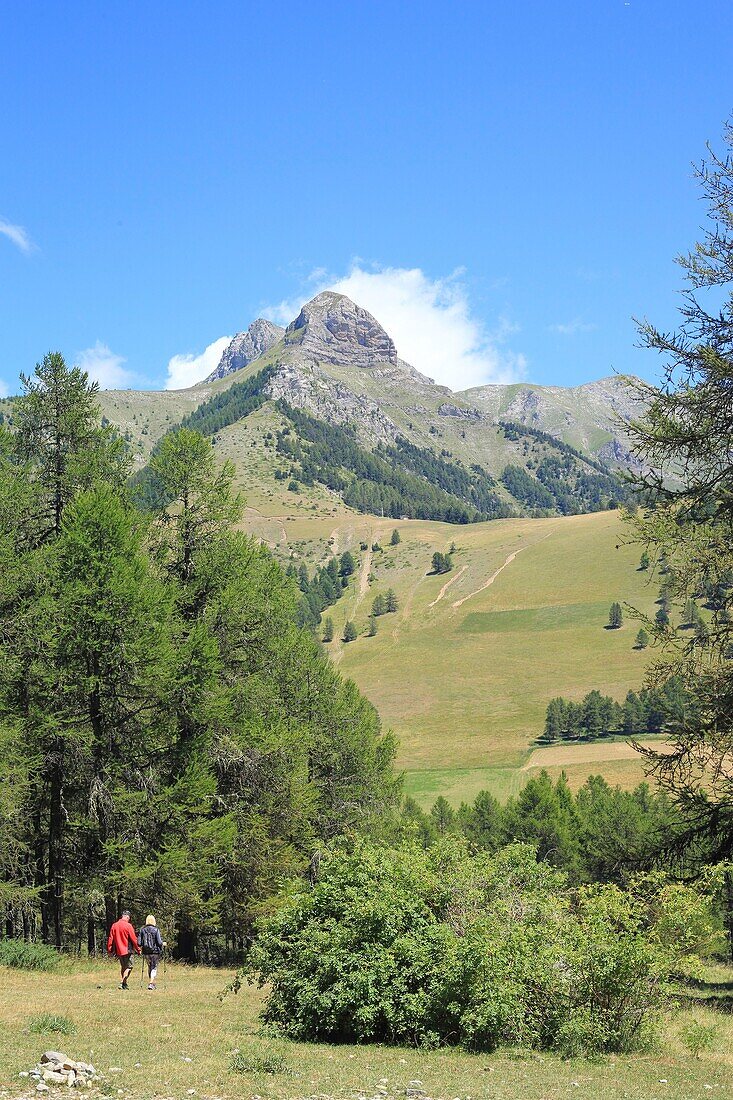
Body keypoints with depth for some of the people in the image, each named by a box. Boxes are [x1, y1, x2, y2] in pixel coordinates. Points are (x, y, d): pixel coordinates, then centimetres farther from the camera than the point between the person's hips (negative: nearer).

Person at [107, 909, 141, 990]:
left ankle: (124, 983, 22)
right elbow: (134, 939, -10)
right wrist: (138, 949, -2)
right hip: (127, 950, -6)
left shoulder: (114, 926, 5)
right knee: (129, 967, 1)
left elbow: (111, 938, 6)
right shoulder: (128, 926, -12)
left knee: (123, 967, 18)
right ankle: (122, 983, -11)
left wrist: (110, 950, 13)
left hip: (118, 950, 6)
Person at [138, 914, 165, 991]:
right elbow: (159, 942, -12)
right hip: (155, 952, -3)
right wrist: (163, 944, 9)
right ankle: (151, 983, -10)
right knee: (154, 968, 4)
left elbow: (139, 943, -2)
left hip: (146, 952, 3)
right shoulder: (156, 930, -9)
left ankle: (151, 983, 24)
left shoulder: (142, 930, 0)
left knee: (150, 967, 20)